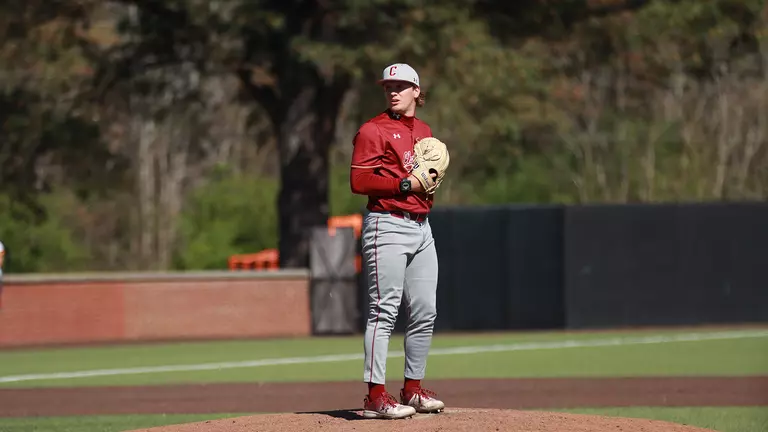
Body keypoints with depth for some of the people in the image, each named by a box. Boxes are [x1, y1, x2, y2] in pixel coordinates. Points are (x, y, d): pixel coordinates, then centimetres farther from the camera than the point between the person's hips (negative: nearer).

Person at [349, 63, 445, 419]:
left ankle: (412, 388, 21)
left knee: (425, 312, 10)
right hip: (388, 225, -8)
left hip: (421, 227, 8)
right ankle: (375, 397, -12)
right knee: (384, 310, -11)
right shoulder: (373, 130, -5)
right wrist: (406, 184, -17)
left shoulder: (424, 132, 18)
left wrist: (433, 179, 7)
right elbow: (359, 180, -14)